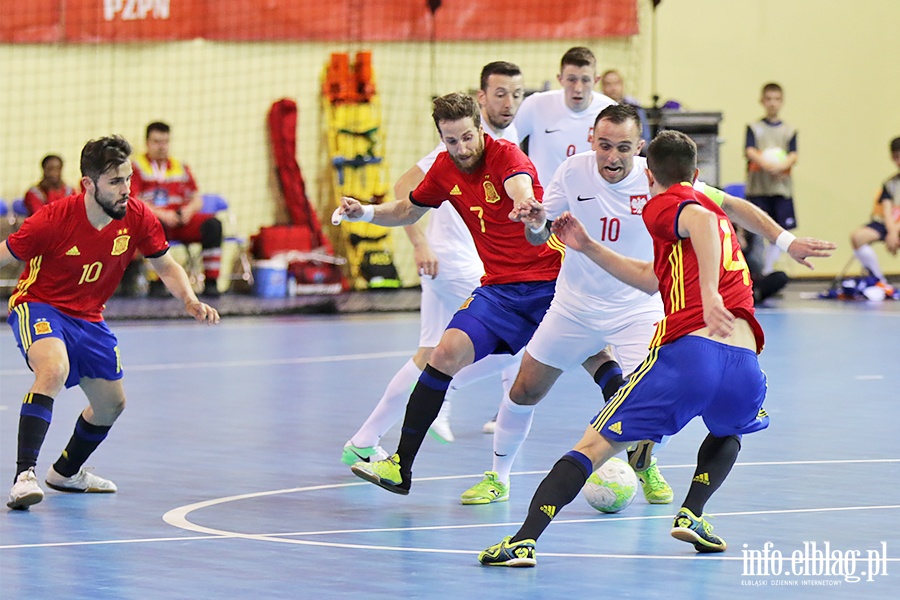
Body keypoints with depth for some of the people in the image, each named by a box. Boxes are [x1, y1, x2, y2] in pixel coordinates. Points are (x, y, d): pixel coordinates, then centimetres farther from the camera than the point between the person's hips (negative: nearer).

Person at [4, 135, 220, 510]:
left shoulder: (137, 218, -13)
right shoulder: (54, 219, -26)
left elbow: (166, 267, 2)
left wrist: (190, 302, -15)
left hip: (87, 318, 7)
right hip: (38, 306, -7)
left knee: (111, 403, 16)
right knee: (54, 369, -36)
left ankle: (66, 472, 44)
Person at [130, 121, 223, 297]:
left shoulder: (181, 168, 22)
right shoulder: (136, 167, 5)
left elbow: (197, 200, 18)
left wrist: (188, 210, -7)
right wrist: (161, 214, -19)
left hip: (180, 222, 5)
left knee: (213, 224, -21)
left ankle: (210, 283, -21)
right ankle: (156, 283, -33)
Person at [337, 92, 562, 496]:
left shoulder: (506, 155, -13)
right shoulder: (444, 169, 5)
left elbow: (521, 186, -38)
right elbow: (408, 211, 23)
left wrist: (525, 205, -63)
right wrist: (365, 212, 3)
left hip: (552, 281, -4)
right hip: (499, 288, 4)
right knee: (447, 354, -15)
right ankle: (401, 467, -11)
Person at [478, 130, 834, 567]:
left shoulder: (661, 206, 9)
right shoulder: (707, 202, 32)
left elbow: (701, 221, -16)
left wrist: (709, 293, -28)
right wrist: (589, 248, 44)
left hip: (688, 350, -5)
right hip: (745, 361, 6)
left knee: (595, 444, 1)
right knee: (728, 433, 38)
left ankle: (524, 540, -12)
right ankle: (692, 515, 15)